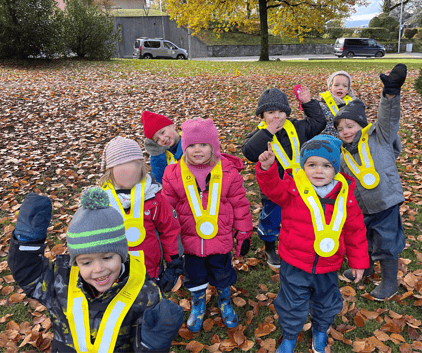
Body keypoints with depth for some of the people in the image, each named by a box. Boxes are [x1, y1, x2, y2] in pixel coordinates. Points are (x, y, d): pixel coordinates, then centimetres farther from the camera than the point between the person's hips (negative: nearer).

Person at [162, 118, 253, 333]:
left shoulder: (228, 172, -10)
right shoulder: (174, 175, -10)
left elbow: (240, 204, -2)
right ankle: (198, 306, 48)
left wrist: (244, 235, 2)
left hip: (221, 239, 0)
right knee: (194, 276, 18)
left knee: (222, 275, 18)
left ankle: (224, 302, 50)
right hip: (190, 240, 1)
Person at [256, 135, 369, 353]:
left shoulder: (344, 195, -7)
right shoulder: (293, 188, -13)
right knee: (292, 306, 12)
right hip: (295, 264, -2)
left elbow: (355, 230, 2)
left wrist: (358, 261, 6)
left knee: (327, 304, 23)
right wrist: (266, 169, -51)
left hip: (327, 267, 3)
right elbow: (273, 188, -31)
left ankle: (320, 331, 55)